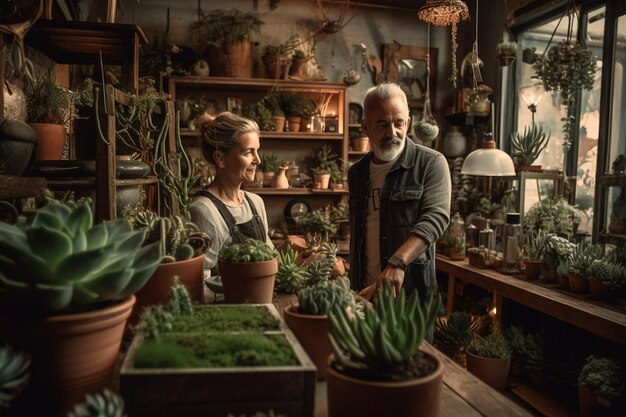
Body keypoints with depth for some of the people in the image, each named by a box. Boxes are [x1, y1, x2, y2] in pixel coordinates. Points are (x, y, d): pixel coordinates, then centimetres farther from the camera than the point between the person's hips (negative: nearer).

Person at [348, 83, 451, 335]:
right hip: (365, 294, 4)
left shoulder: (431, 163, -6)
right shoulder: (357, 173, 9)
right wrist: (353, 285, 12)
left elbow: (435, 217, -19)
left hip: (412, 295, -4)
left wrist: (397, 263, -33)